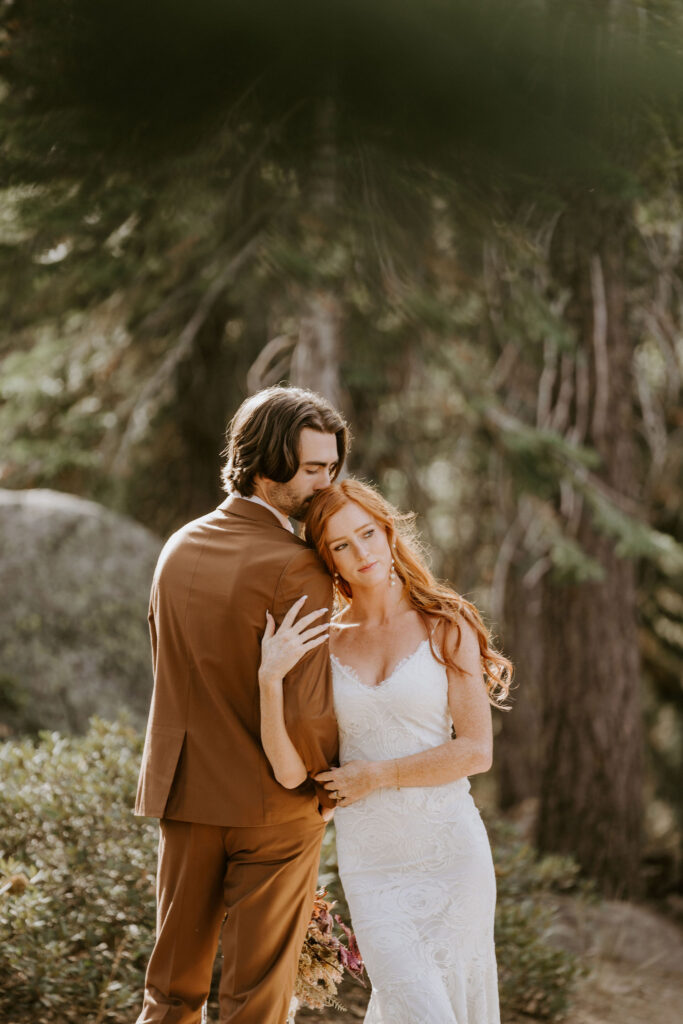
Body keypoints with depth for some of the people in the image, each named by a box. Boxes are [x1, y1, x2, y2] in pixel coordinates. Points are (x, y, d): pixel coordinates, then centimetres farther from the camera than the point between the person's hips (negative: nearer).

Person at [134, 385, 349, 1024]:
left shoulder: (178, 549, 5)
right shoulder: (296, 570, -17)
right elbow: (301, 709, -22)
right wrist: (331, 773, -3)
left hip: (183, 798, 6)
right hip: (274, 805, -6)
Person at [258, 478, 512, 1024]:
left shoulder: (447, 627, -2)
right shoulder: (322, 644, 2)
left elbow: (476, 752, -8)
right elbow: (292, 771, -7)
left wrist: (377, 776, -9)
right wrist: (270, 679, -20)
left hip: (450, 850, 0)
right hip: (370, 863, 0)